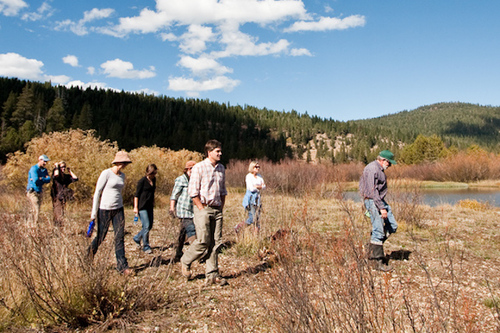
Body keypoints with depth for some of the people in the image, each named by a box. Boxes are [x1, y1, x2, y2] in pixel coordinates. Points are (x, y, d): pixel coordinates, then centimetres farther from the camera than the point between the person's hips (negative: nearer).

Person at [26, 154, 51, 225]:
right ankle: (35, 225, -10)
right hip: (32, 192, -8)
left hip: (39, 192, 8)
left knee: (34, 210, 11)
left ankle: (30, 224, 19)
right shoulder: (34, 168, -11)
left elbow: (48, 180, -2)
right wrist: (44, 179, -6)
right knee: (36, 210, -13)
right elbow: (36, 180, -23)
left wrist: (40, 179, -17)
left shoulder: (44, 170, 13)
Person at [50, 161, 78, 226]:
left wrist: (70, 171, 13)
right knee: (59, 214, -12)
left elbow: (75, 178, 7)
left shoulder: (66, 176, 15)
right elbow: (56, 175, -25)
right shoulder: (56, 173, -1)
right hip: (57, 197, -6)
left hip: (63, 197, 6)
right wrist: (56, 167, -10)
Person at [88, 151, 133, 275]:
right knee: (101, 237, 5)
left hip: (118, 209, 6)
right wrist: (94, 212, -10)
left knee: (120, 237, 0)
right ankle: (89, 256, 34)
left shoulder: (122, 175, 10)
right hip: (105, 209, -5)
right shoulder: (106, 173, -10)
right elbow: (97, 192, -9)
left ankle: (122, 266, 2)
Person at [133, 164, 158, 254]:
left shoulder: (153, 180, 11)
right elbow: (137, 194, -9)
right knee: (146, 226, -9)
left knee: (150, 226, 10)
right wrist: (135, 207, -13)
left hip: (149, 206, 8)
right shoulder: (142, 181, -10)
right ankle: (146, 247, 2)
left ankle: (137, 238, 32)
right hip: (142, 206, -8)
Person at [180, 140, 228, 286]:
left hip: (217, 210, 6)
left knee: (216, 242, 3)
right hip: (203, 209, -6)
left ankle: (212, 275, 9)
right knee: (203, 241, -7)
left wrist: (221, 207, 11)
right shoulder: (199, 167, -7)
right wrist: (202, 208, -12)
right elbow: (193, 191, -9)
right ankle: (185, 261, 20)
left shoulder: (221, 168, 13)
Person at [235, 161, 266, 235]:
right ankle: (237, 228, 10)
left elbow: (264, 186, 7)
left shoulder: (259, 176, 11)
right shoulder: (248, 176, -9)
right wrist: (260, 187, -3)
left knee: (258, 219, 3)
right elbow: (251, 188, -18)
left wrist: (257, 186, -11)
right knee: (252, 219, -7)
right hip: (250, 199, -6)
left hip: (257, 199, 6)